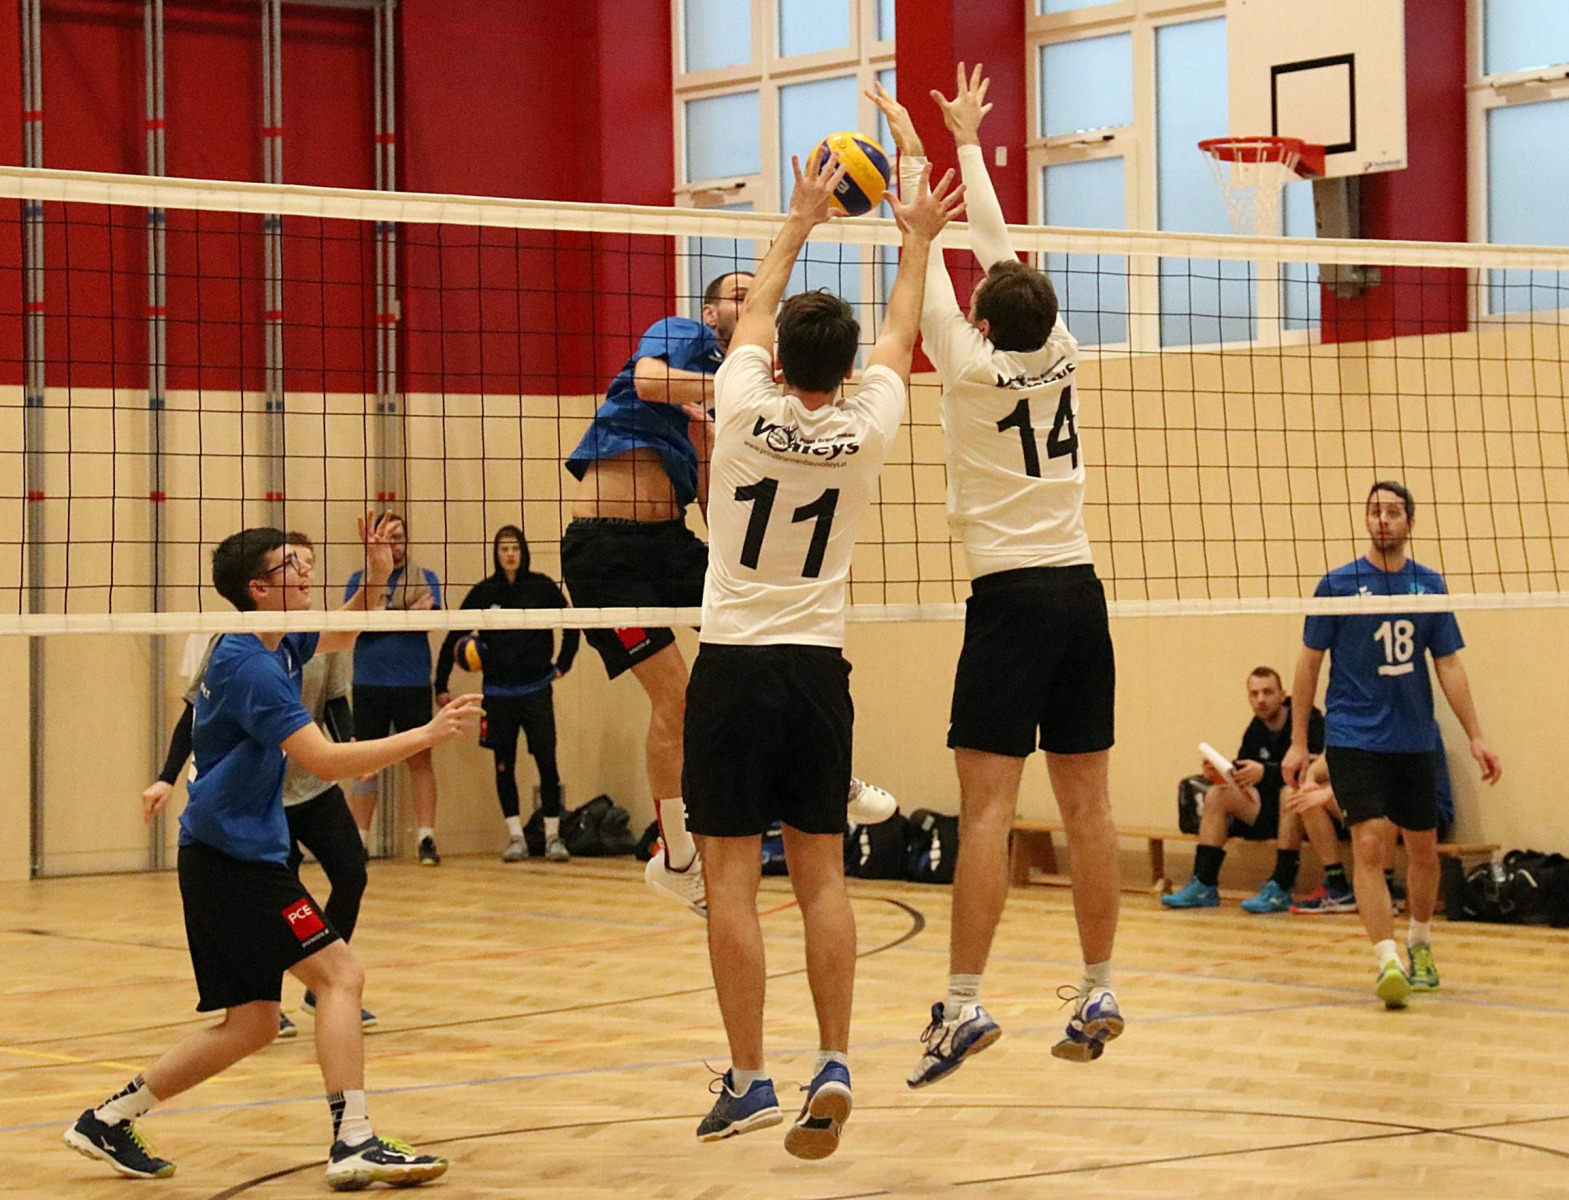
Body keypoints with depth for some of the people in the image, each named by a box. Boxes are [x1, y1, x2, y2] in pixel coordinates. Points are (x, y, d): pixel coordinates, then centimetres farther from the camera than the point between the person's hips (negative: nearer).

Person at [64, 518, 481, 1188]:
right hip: (230, 854, -10)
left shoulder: (276, 646, 10)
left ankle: (108, 1120, 17)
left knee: (251, 1024, 10)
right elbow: (326, 760, -25)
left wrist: (375, 578, 11)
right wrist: (427, 735, -23)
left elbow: (339, 636, 30)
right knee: (339, 975, -14)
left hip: (234, 857, 10)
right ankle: (353, 1144, -18)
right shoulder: (250, 666, -19)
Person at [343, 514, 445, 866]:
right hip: (369, 683, 1)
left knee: (420, 759, -2)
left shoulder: (425, 578, 8)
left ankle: (426, 839, -1)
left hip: (413, 683, 0)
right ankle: (359, 840, 9)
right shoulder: (360, 580, 9)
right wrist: (407, 613, -13)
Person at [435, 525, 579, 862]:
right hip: (498, 692, 1)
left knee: (546, 762, -5)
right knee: (504, 764, 4)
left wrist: (562, 664, 6)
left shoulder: (542, 587, -1)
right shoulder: (483, 592, 1)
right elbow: (453, 639, 6)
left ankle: (553, 835, 2)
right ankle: (515, 837, 10)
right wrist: (441, 685, 5)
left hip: (536, 689, -1)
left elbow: (571, 627, 11)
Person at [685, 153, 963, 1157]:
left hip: (735, 667, -2)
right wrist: (919, 241, 30)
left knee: (733, 877, -2)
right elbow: (900, 338, 17)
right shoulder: (866, 432, -3)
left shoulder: (745, 413, -7)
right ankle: (834, 1064, -1)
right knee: (821, 874, 7)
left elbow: (754, 312, 13)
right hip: (820, 668, 2)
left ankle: (749, 1080, -3)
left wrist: (800, 222, 26)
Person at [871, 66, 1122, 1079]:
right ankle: (1100, 996, 9)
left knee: (988, 806, -10)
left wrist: (914, 159, 15)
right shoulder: (1061, 358, 6)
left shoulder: (973, 369, -7)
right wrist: (970, 146, 29)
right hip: (1079, 589, 6)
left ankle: (965, 1004, -15)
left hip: (1012, 596, -6)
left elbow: (934, 265, 3)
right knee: (1086, 804, 6)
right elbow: (1000, 249, 18)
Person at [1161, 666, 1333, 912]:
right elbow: (1241, 772, 9)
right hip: (1272, 809, 7)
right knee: (1217, 794, -4)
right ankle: (1203, 885, -9)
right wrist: (1219, 773, -14)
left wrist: (1265, 772, -36)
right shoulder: (1256, 729, 7)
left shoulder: (1309, 722, -14)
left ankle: (1281, 890, -35)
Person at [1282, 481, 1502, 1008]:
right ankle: (1388, 960, -18)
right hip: (1354, 740, -3)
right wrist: (1297, 742, 0)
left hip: (1414, 741, 4)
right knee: (1370, 845, -16)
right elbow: (1309, 663, 2)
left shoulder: (1429, 586, 5)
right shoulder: (1338, 584, -3)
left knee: (1423, 849, 10)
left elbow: (1449, 666, 8)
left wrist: (1476, 736, 1)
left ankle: (1419, 945, 32)